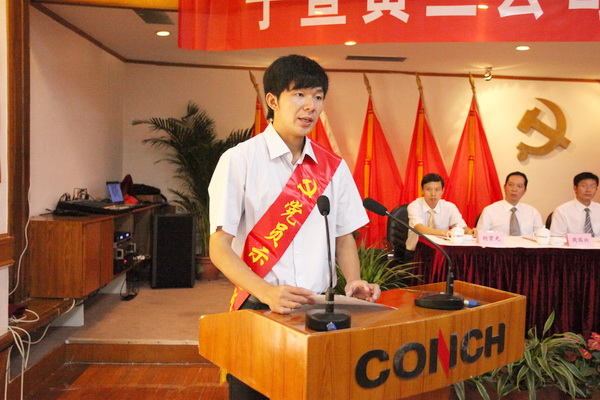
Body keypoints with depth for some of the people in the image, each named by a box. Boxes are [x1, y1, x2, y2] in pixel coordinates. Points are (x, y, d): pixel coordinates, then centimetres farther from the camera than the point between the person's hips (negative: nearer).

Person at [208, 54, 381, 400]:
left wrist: (354, 282, -6)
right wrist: (267, 292, -24)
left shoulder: (333, 167, 6)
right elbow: (219, 247, -9)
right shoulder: (240, 160, -7)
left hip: (319, 307, 4)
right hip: (260, 308, -3)